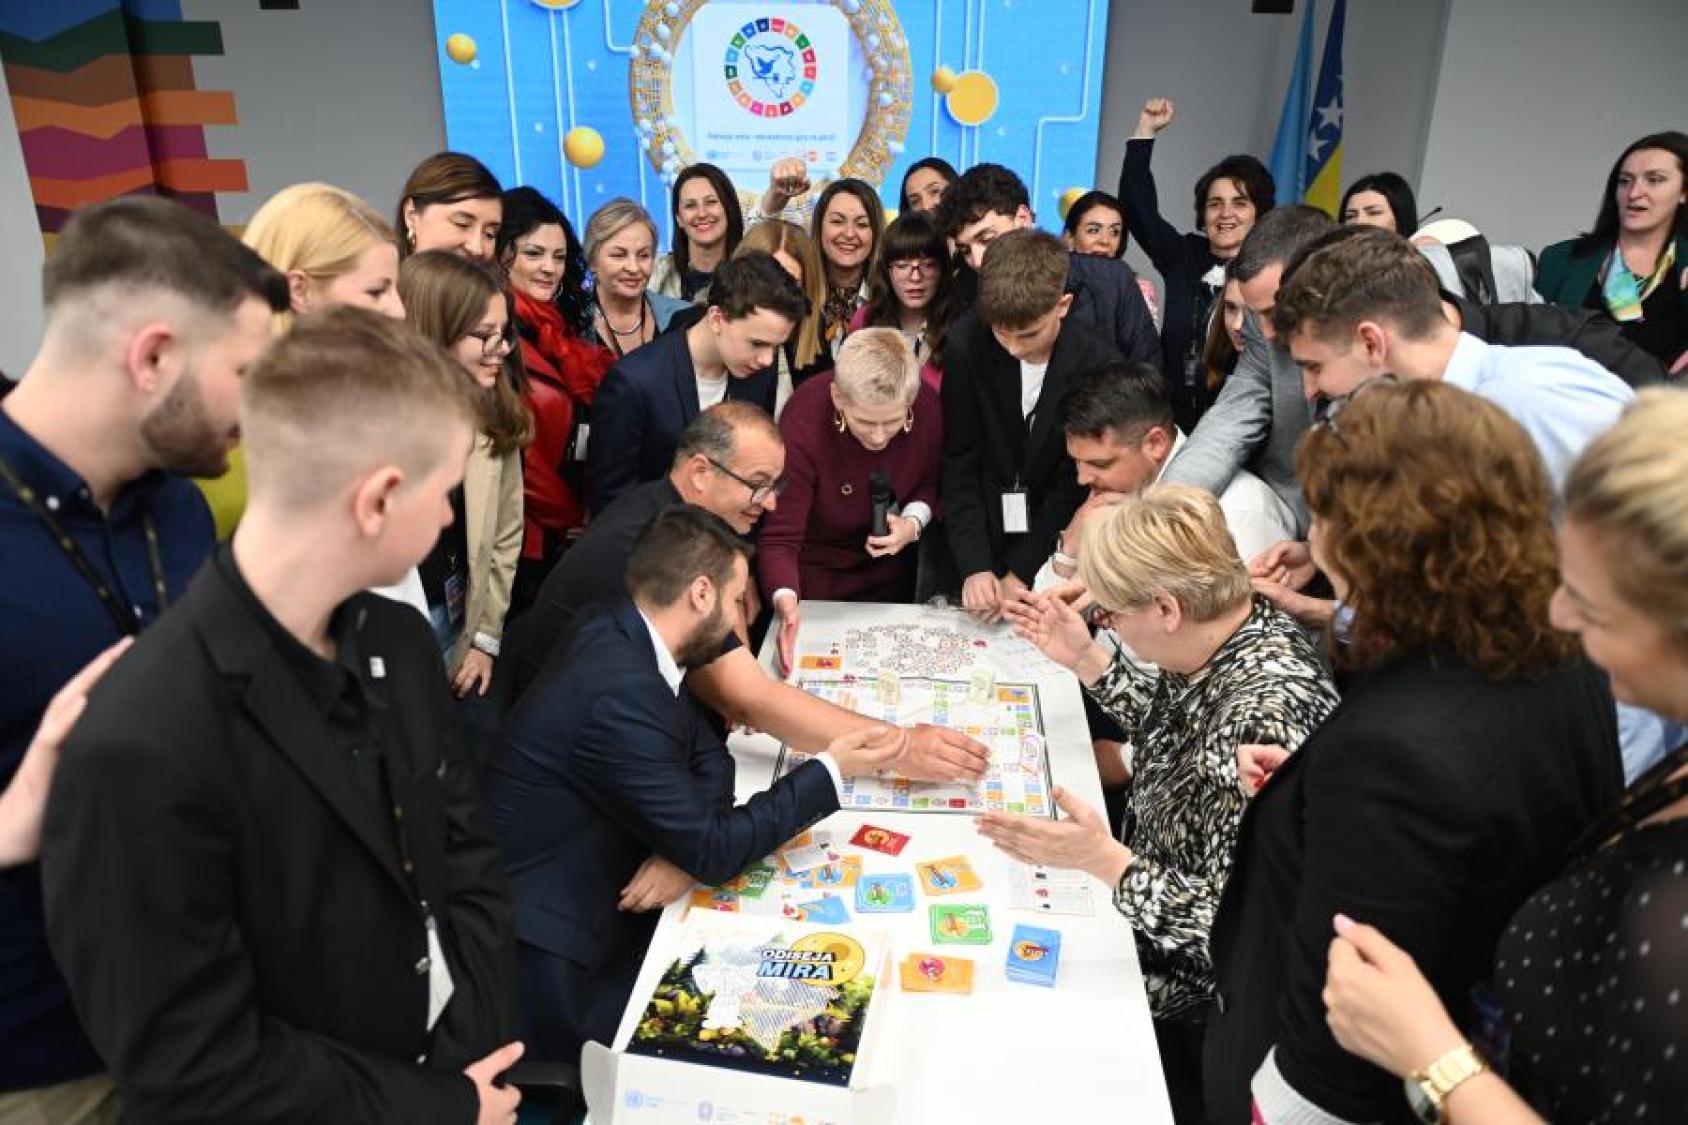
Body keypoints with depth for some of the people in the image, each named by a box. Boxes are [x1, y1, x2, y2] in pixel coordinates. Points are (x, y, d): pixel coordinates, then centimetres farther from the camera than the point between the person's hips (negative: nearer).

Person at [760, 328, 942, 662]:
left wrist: (914, 522, -23)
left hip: (891, 570, 3)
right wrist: (785, 601, -50)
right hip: (816, 574, -3)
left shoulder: (928, 406, -24)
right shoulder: (803, 423, -34)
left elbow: (931, 484, -3)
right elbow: (780, 539, -31)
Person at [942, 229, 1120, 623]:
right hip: (983, 543, 1)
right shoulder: (967, 342, -13)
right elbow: (959, 462, -10)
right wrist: (974, 566, -17)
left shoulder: (1099, 366, -16)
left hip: (1052, 553, -1)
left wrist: (1021, 575, -13)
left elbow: (1074, 484, -10)